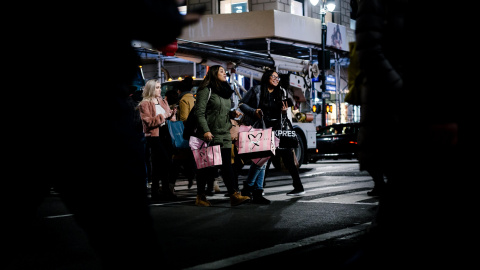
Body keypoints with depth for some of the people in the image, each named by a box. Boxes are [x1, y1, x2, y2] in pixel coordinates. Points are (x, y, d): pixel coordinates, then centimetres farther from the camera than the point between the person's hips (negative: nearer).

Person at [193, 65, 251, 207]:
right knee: (205, 166, 2)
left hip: (224, 134, 7)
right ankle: (200, 196, 13)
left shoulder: (225, 91, 19)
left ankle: (234, 195, -9)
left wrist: (233, 114, 6)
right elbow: (200, 112, -13)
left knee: (226, 165, -2)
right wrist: (205, 130, -22)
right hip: (210, 135, -7)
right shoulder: (206, 90, -6)